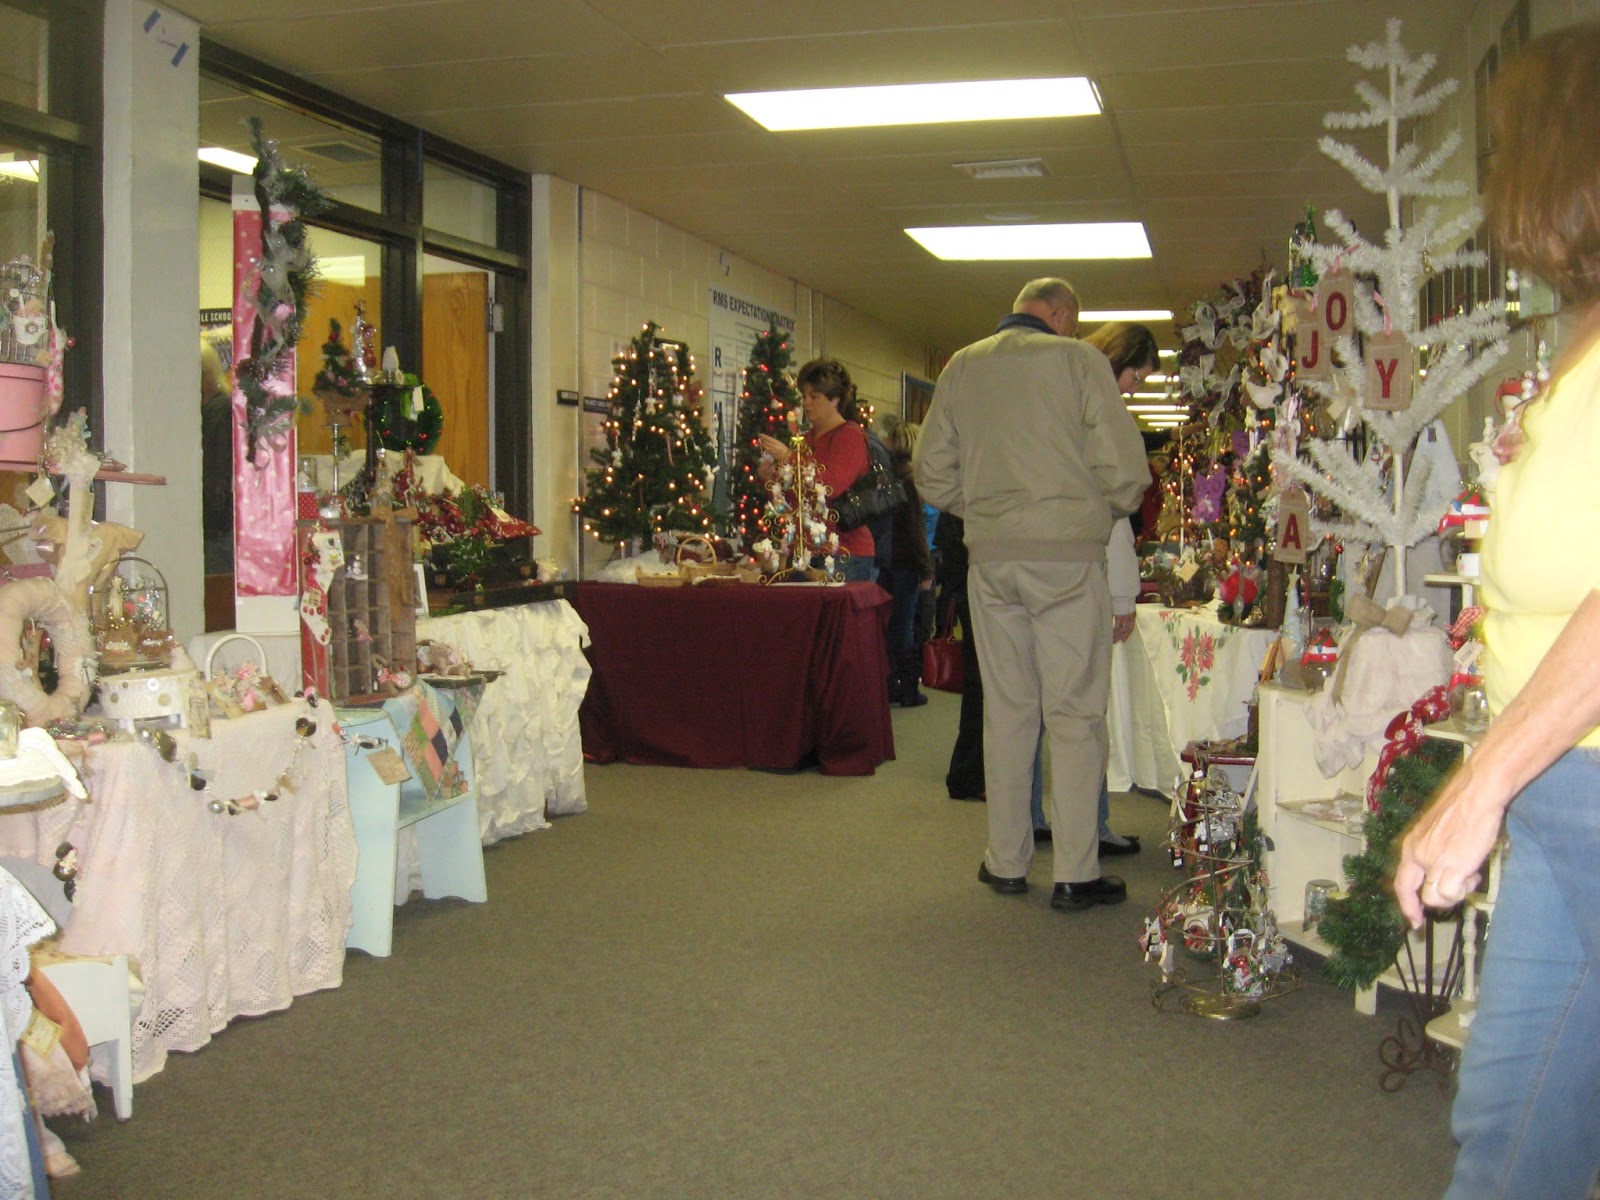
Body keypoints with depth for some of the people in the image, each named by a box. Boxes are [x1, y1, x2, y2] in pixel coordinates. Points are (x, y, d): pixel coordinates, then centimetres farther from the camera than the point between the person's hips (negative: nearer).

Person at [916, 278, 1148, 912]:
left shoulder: (961, 366, 11)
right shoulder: (1078, 359, -2)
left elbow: (932, 474, 11)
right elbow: (1123, 468, -7)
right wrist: (1107, 510, 13)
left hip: (989, 557, 4)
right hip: (1068, 555, -4)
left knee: (1005, 707, 12)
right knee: (1073, 711, 1)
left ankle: (1007, 860, 18)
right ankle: (1075, 873, 4)